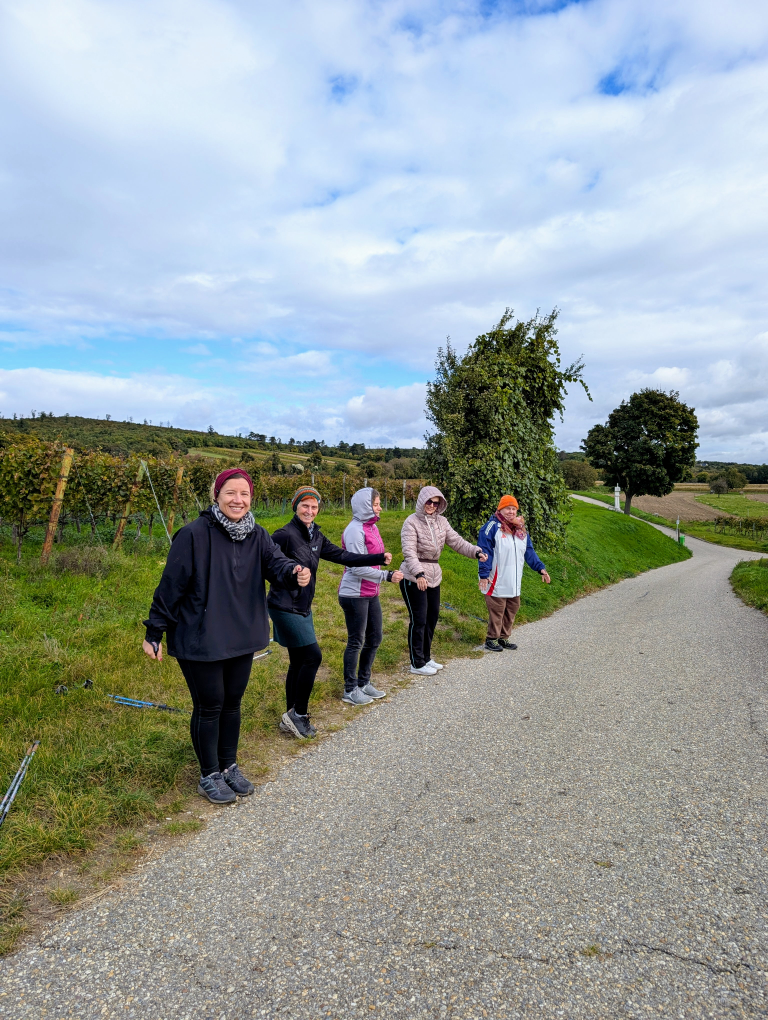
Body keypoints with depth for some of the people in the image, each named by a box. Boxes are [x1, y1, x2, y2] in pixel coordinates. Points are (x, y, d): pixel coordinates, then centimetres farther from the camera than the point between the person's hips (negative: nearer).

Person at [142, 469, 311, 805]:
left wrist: (294, 573, -38)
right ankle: (209, 775, 30)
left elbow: (275, 562, -15)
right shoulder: (194, 534, -18)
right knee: (209, 707, 8)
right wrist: (154, 632, -10)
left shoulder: (257, 535, -1)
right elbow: (171, 585, -14)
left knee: (232, 703, 19)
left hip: (242, 638, 5)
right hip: (199, 640, -5)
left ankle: (229, 766, 40)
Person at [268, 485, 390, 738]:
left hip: (303, 608, 8)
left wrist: (379, 558, 7)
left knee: (299, 662, 12)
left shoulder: (316, 537, 8)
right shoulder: (285, 535, -16)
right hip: (285, 608, -8)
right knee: (313, 655, -10)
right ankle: (298, 714, 5)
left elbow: (342, 556, 11)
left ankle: (291, 720, 24)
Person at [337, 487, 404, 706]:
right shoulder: (355, 530, -19)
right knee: (356, 642, 3)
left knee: (374, 638, 16)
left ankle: (364, 683, 32)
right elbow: (357, 568, -22)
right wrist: (387, 576, -19)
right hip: (355, 595, -9)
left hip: (371, 593, 9)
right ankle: (350, 690, 19)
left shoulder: (371, 527, 7)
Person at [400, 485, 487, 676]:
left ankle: (426, 658, 31)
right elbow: (409, 552, -23)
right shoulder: (412, 522, -14)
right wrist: (419, 574, -37)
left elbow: (456, 541, 0)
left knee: (432, 617, 15)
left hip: (433, 576, 7)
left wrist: (476, 551, -16)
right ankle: (417, 664, 11)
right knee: (418, 619, -2)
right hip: (414, 578, -7)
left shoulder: (441, 521, 6)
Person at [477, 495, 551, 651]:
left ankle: (503, 637, 28)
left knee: (512, 609, 14)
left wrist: (540, 568, 8)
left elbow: (529, 551, 17)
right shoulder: (492, 527, -10)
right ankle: (492, 639, 14)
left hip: (514, 582, 7)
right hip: (497, 582, -7)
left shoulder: (521, 529, 13)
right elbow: (485, 552, -14)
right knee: (497, 611, -1)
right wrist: (484, 575, -19)